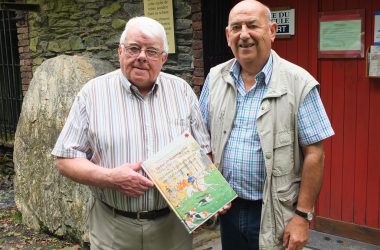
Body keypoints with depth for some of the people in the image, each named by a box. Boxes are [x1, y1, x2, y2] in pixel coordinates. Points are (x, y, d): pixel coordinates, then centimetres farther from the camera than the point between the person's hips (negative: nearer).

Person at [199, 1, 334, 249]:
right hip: (226, 206, 4)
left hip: (272, 212, -4)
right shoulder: (215, 78, 2)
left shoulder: (299, 83, -12)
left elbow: (314, 154, -11)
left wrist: (302, 215, -12)